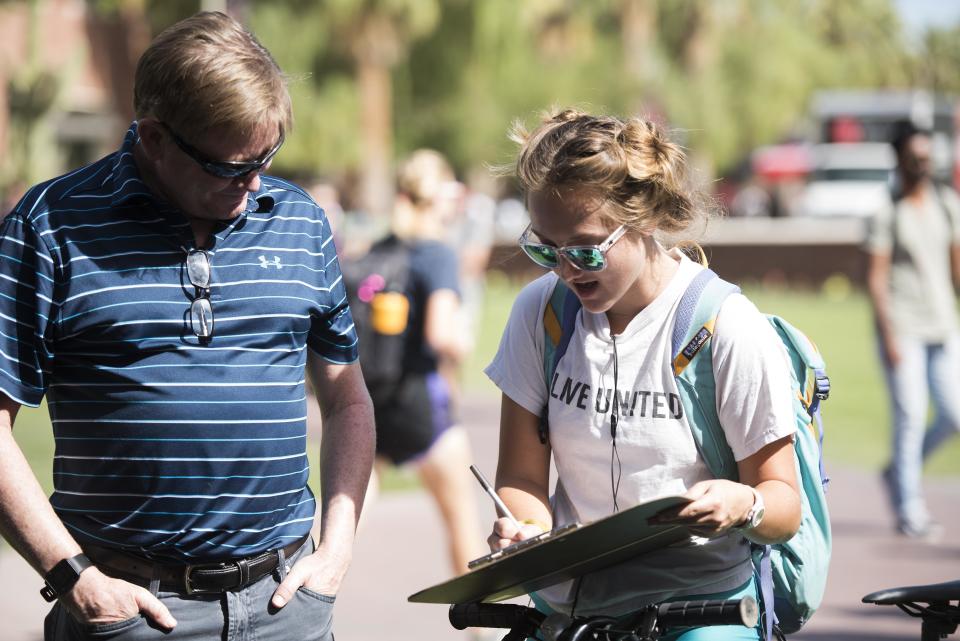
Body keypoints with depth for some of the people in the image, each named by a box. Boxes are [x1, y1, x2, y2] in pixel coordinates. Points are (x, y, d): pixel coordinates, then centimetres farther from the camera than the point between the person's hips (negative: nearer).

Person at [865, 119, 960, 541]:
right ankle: (909, 512, 1)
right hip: (902, 327, -5)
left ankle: (898, 472, 25)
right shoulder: (887, 215, -4)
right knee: (910, 416, -7)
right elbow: (875, 279, -7)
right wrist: (888, 336, -13)